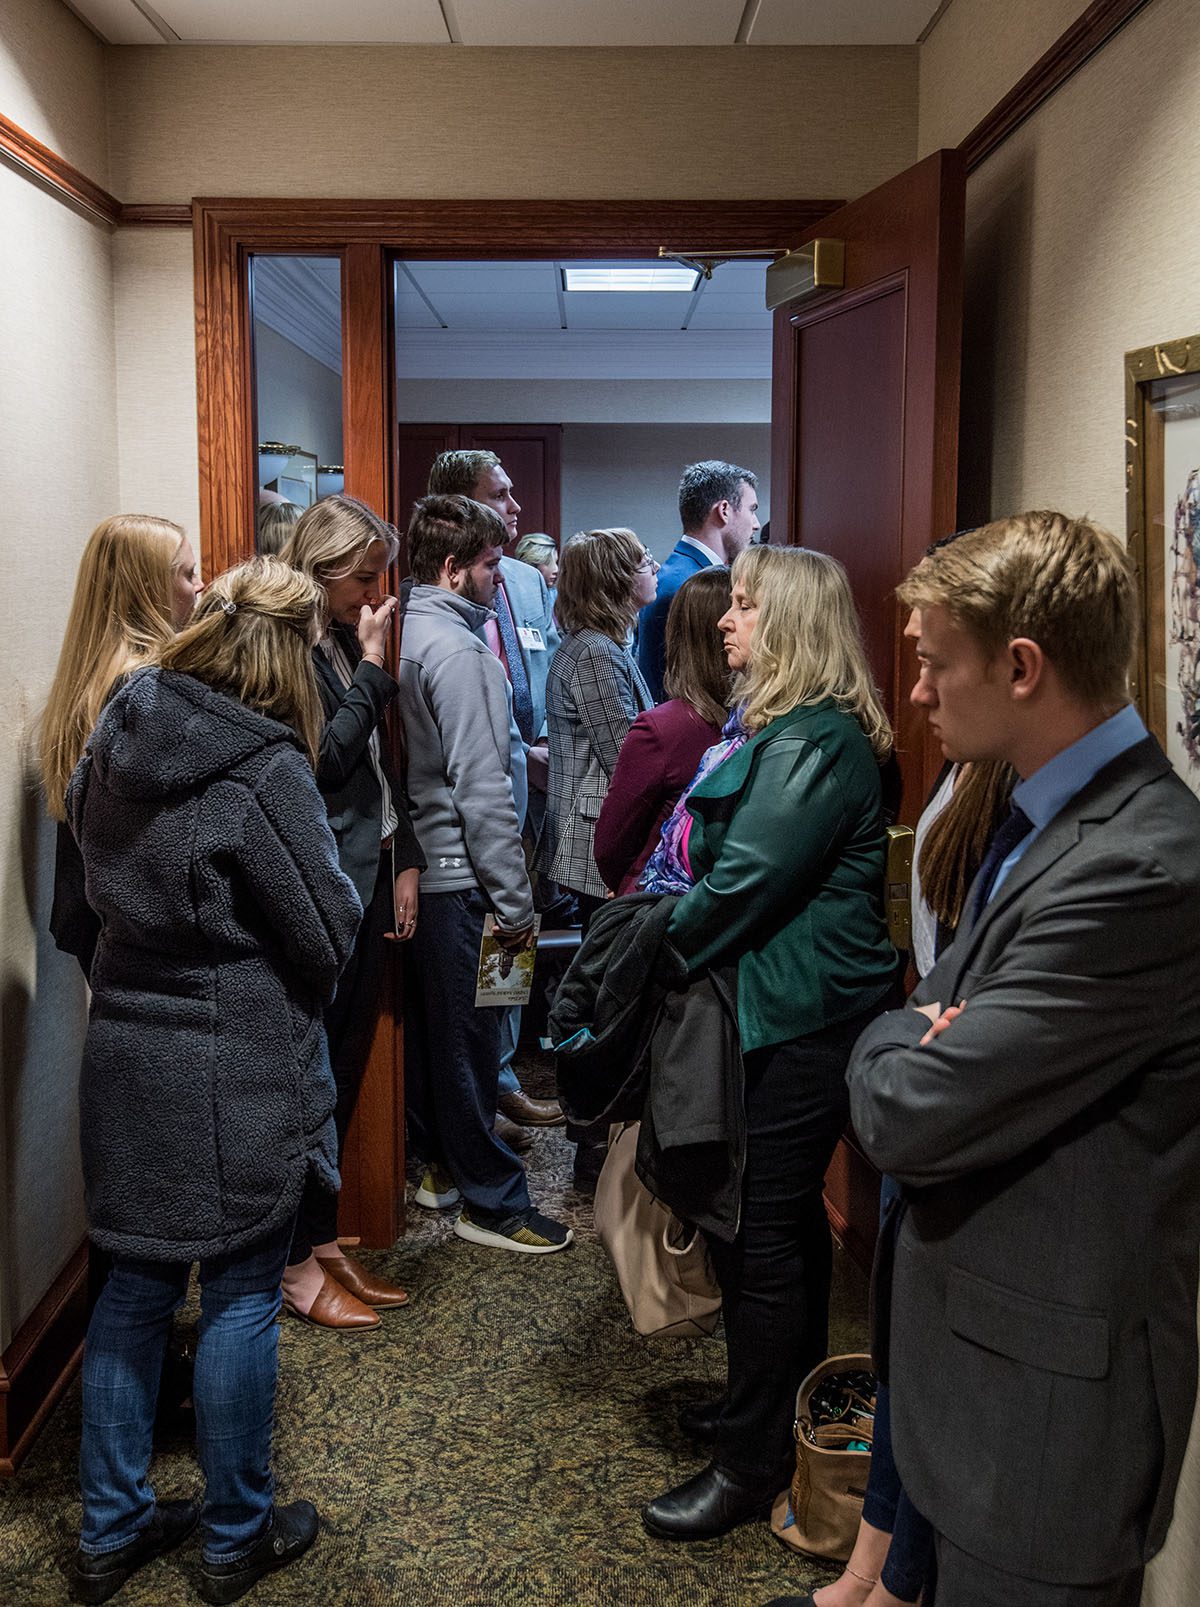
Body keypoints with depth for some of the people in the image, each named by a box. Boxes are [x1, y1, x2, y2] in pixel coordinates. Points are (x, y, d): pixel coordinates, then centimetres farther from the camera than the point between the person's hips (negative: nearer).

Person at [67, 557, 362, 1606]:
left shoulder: (114, 742, 1)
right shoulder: (263, 770, -20)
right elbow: (331, 934, -13)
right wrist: (296, 999, 5)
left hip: (123, 1053, 7)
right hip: (239, 1071, -6)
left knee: (136, 1284, 18)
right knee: (241, 1297, 9)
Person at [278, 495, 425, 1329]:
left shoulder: (344, 645, 13)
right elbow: (321, 761, -21)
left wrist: (404, 858, 12)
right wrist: (374, 669, -17)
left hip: (367, 882, 9)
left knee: (345, 1070, 15)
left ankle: (325, 1240, 29)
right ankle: (296, 1265, 16)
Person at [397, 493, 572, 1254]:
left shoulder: (403, 634, 8)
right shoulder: (460, 653, -19)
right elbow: (482, 791, -21)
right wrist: (516, 901, -16)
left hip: (413, 868, 9)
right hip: (457, 873, -9)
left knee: (430, 1021, 19)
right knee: (468, 1033, 0)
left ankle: (439, 1160, 35)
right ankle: (491, 1198, 12)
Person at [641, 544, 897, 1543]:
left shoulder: (815, 741, -19)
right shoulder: (780, 725, 14)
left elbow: (744, 882, -21)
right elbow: (722, 864, 15)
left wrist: (661, 958, -8)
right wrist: (677, 937, 2)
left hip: (802, 1019, -10)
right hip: (792, 1008, 10)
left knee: (760, 1231, -1)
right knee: (785, 1215, 20)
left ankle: (753, 1464, 13)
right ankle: (787, 1404, 37)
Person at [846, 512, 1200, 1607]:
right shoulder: (1052, 816, 5)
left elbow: (907, 1114, -28)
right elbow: (945, 1006, 10)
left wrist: (895, 1041, -6)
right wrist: (921, 1043, -12)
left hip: (1042, 1393, -8)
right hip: (971, 1343, 9)